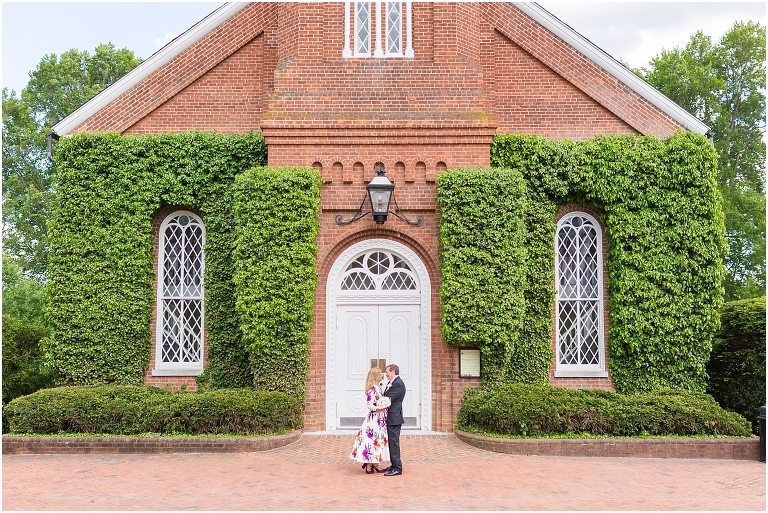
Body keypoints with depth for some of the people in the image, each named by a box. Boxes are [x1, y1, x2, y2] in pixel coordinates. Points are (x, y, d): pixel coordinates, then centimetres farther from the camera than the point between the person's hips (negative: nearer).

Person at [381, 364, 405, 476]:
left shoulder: (398, 384, -17)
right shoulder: (391, 382, 16)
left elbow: (388, 398, -20)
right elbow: (385, 397, 15)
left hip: (394, 418, -11)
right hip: (391, 417, 11)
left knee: (394, 442, -7)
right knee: (391, 442, 15)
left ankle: (397, 468, -3)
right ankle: (394, 465, 24)